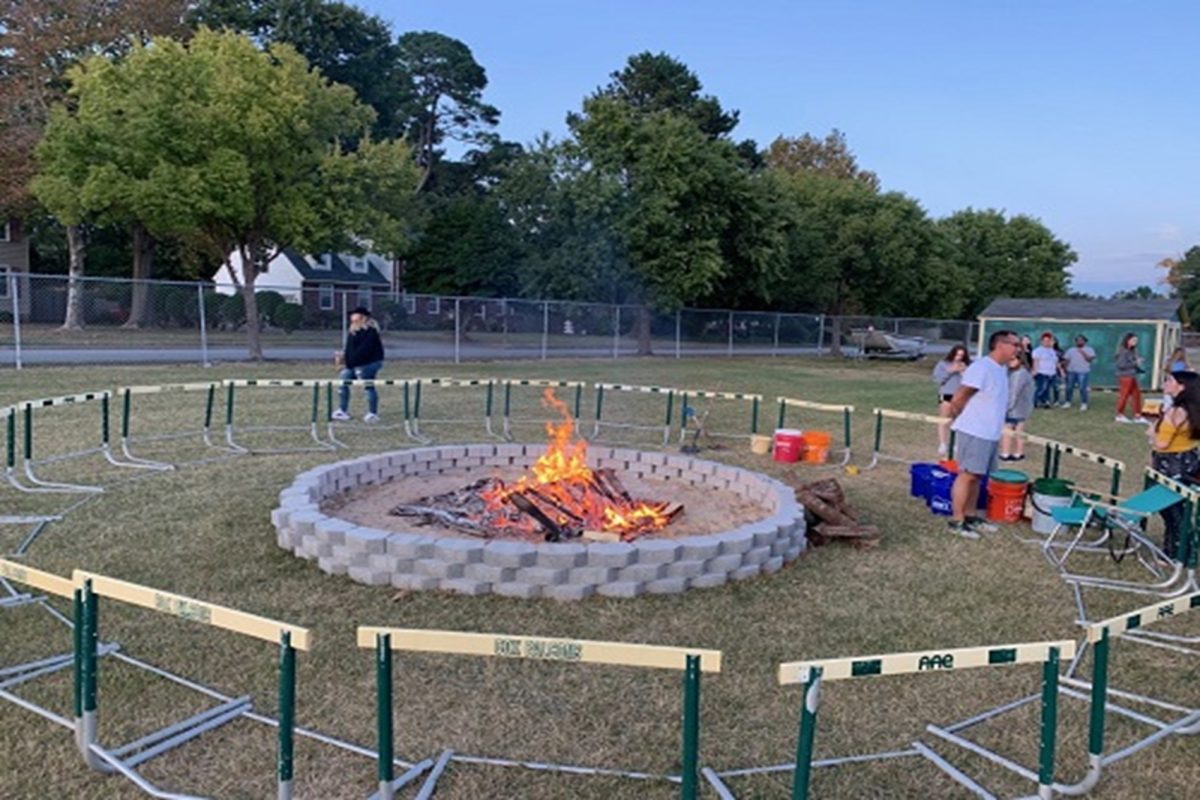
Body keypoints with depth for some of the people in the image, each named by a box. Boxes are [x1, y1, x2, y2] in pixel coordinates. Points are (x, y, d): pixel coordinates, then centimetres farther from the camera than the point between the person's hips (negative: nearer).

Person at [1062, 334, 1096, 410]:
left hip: (1083, 372, -3)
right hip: (1071, 371, 3)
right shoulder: (1071, 350, 13)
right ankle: (1068, 402, 14)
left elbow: (1090, 359, -8)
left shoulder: (1089, 350, 5)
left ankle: (1084, 404, -2)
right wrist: (1066, 370, 3)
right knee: (1069, 388, 3)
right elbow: (1066, 360, 10)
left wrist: (1083, 353, -15)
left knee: (1082, 388, -9)